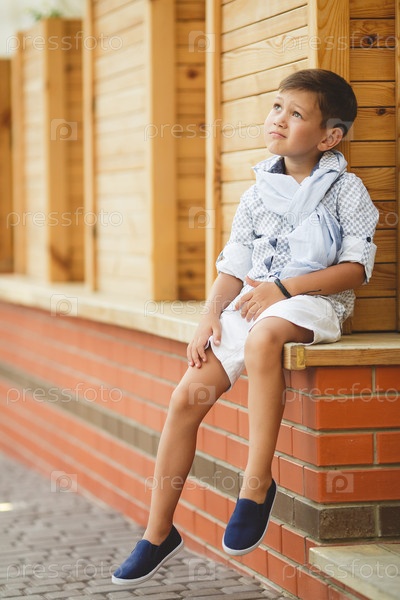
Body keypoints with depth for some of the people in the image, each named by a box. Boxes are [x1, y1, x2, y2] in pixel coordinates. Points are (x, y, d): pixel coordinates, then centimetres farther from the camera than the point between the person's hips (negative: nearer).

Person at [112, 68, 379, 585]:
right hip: (252, 305, 6)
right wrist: (211, 315, -6)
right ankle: (159, 533, 3)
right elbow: (234, 265, 12)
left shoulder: (345, 189, -2)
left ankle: (257, 485, -31)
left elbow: (356, 267, -10)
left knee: (264, 336, -40)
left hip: (313, 303, -5)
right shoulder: (260, 191, 12)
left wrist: (283, 288, -17)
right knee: (186, 397, -9)